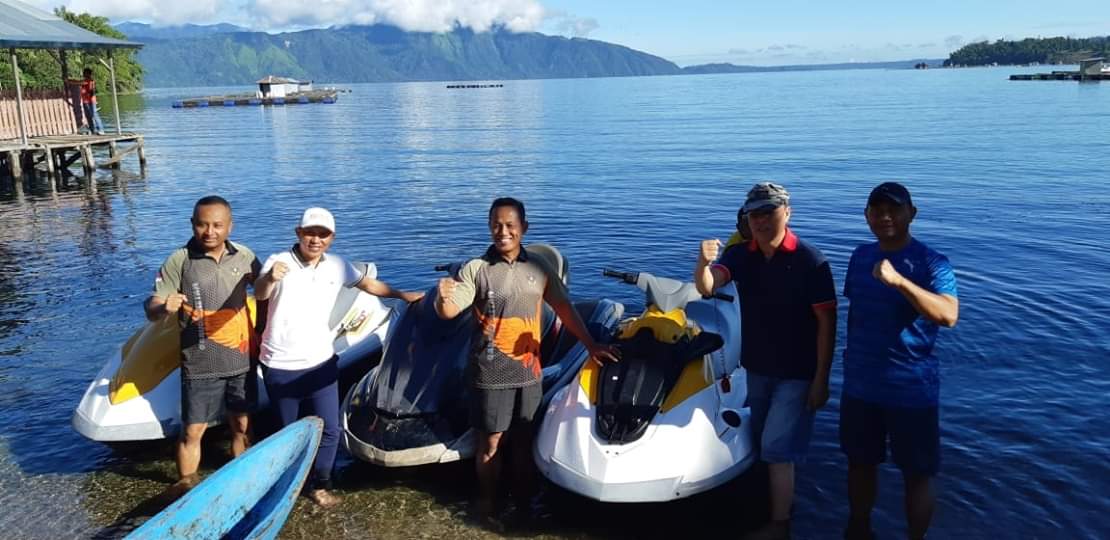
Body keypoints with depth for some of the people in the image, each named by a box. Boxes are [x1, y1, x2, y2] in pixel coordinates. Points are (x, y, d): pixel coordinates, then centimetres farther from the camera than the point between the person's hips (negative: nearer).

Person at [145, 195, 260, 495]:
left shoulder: (244, 256, -1)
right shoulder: (179, 261, -9)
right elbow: (151, 311, -12)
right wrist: (164, 307, -35)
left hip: (242, 360, 3)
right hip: (201, 365, -3)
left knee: (241, 426, 14)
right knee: (192, 431, 4)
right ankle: (186, 488, 21)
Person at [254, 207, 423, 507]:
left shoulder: (337, 266, -1)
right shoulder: (279, 262, -16)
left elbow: (368, 284, 16)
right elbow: (259, 294, -34)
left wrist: (402, 295, 14)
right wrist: (270, 278, -57)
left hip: (321, 364, 3)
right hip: (280, 366, -3)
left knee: (330, 430, 5)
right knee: (286, 432, 13)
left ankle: (320, 485, 25)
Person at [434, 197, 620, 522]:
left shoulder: (540, 269, 4)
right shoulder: (476, 269, -6)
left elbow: (564, 309, 9)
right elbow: (449, 312, -14)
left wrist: (590, 345, 4)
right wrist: (443, 297, -38)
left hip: (529, 370, 3)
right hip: (491, 372, -3)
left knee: (525, 439, 13)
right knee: (491, 441, 5)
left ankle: (524, 500, 30)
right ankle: (486, 503, 22)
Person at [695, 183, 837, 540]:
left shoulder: (810, 260, -16)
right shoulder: (741, 256, -3)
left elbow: (826, 322, -14)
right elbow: (706, 287, -20)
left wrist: (821, 380, -15)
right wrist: (703, 263, -43)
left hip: (796, 374, -5)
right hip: (756, 368, 6)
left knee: (777, 448, -4)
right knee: (761, 445, 17)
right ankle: (776, 501, 38)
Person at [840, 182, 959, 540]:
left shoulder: (932, 263, -14)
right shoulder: (861, 256, 3)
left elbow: (948, 316, -31)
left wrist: (899, 281, -41)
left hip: (911, 390, -5)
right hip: (860, 385, 5)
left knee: (917, 474, 8)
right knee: (860, 463, 18)